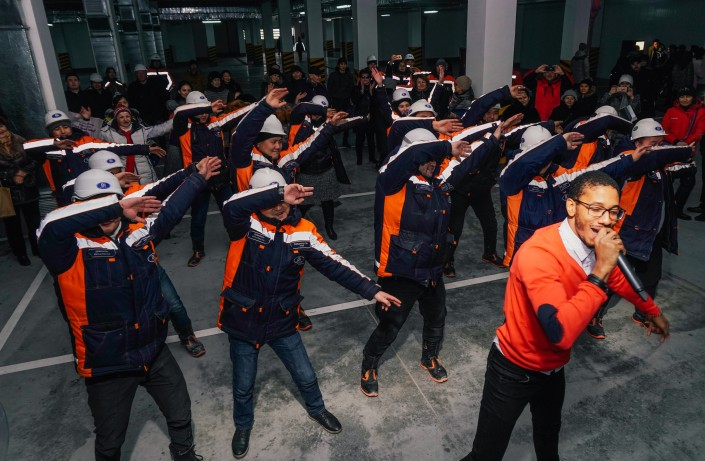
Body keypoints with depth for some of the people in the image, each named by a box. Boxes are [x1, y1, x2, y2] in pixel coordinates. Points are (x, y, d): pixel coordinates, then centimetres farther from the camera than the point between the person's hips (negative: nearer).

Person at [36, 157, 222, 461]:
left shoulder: (140, 231, -3)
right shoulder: (71, 249, -18)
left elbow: (172, 211, 12)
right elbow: (51, 226, -39)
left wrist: (199, 178, 22)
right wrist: (115, 207, -36)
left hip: (155, 353, 5)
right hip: (107, 365, -4)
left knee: (181, 416, 23)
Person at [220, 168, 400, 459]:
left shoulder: (303, 232, -9)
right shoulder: (247, 224, -17)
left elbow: (334, 265, -7)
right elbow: (231, 207, -41)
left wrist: (372, 291, -10)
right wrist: (278, 193, -45)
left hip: (282, 322, 2)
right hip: (243, 321, -2)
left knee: (306, 376, 19)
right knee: (243, 385, 19)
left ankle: (316, 409, 53)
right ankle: (243, 425, 51)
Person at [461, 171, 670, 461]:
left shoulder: (599, 245, -10)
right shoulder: (538, 254, -35)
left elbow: (617, 279, 15)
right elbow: (562, 334, -44)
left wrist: (652, 311, 29)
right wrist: (599, 270, -41)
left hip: (554, 366, 7)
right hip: (515, 369, -7)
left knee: (549, 433, 33)